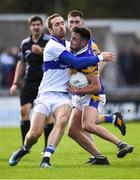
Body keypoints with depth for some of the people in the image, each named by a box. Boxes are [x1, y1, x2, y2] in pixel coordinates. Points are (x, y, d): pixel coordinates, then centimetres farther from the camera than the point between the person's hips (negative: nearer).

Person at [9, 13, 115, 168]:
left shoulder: (67, 44, 14)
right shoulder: (52, 46, -12)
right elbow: (76, 62, -20)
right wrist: (100, 58, -12)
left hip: (63, 96, 5)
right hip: (46, 95, -5)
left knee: (62, 120, -29)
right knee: (34, 134, -12)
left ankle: (46, 159, -29)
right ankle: (25, 149, 25)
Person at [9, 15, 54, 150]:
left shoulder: (50, 41, -4)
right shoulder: (25, 43, 11)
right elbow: (21, 63, 19)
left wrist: (41, 52, -26)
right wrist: (15, 83, 15)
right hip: (29, 82, 4)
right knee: (24, 110, -7)